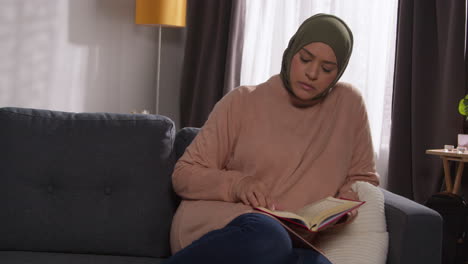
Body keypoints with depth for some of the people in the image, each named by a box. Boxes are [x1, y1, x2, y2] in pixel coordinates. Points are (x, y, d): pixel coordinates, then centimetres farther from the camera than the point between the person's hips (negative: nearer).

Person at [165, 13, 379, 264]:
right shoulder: (241, 102, 4)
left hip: (294, 239, 2)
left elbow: (363, 177, 22)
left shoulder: (348, 104, 9)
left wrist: (348, 197, -2)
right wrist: (237, 184, -14)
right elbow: (184, 175, 5)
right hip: (216, 222, -2)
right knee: (267, 238, -40)